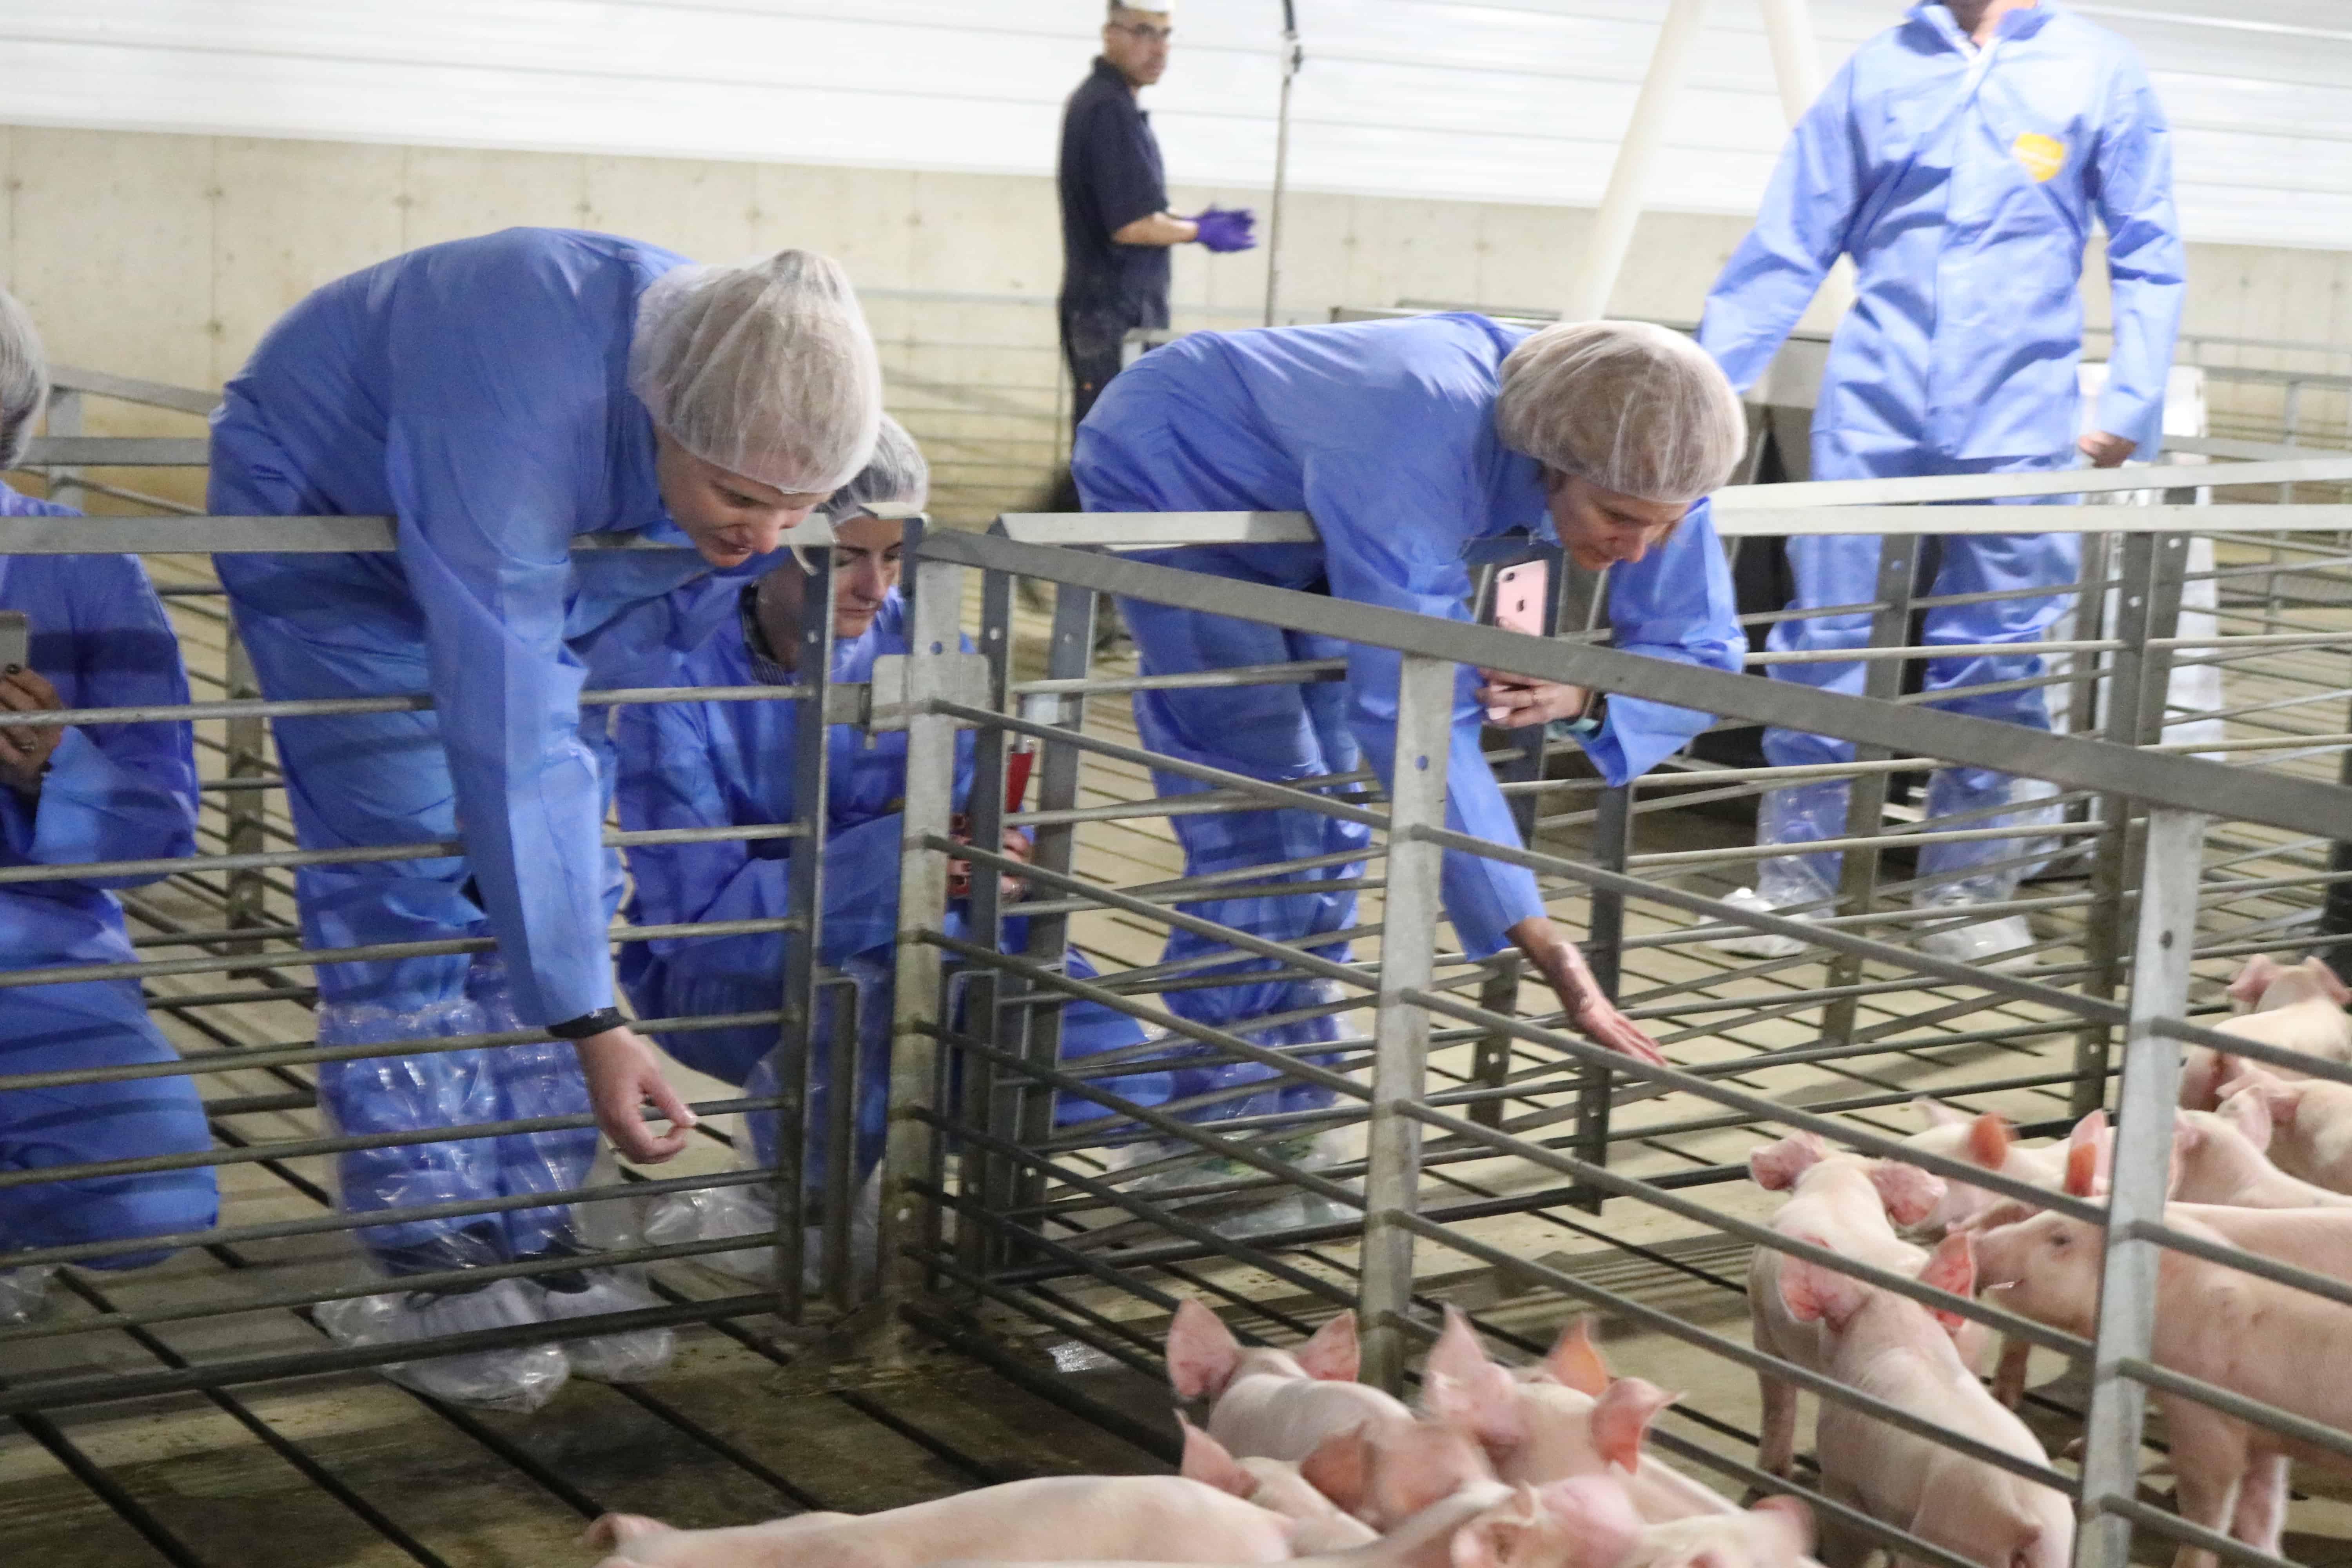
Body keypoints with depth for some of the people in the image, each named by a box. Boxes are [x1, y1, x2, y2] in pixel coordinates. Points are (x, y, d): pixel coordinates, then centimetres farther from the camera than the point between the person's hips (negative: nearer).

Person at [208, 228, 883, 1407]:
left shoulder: (766, 402, -26)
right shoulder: (528, 406, -46)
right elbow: (508, 745, -47)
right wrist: (590, 1024, -46)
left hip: (546, 553, 6)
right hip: (329, 524, -6)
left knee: (561, 883, -2)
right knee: (411, 881, -14)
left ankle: (537, 1241, 7)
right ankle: (426, 1270, -6)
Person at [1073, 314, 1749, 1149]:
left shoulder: (1640, 456, -24)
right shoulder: (1427, 445, -45)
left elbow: (1700, 657, -17)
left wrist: (1586, 697, -41)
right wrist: (1549, 953, -49)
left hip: (1292, 532, 7)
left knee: (1327, 816, 6)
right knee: (1265, 818, -14)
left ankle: (1289, 1118, 16)